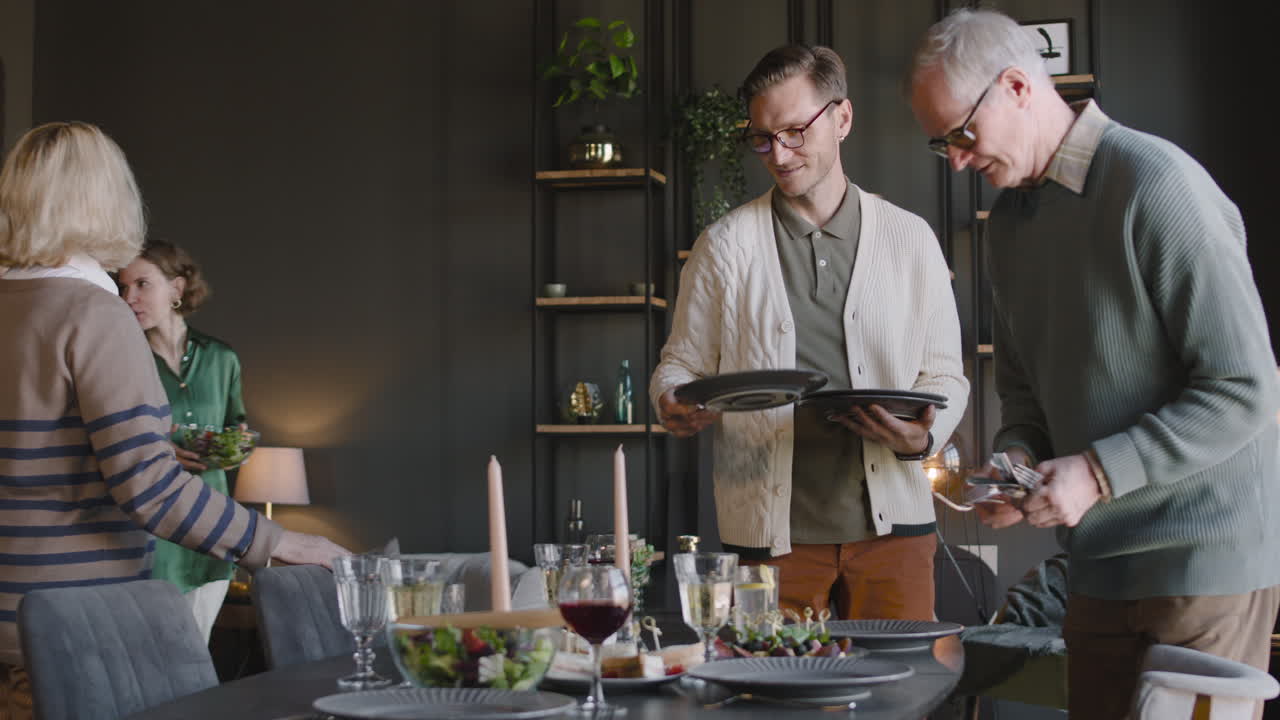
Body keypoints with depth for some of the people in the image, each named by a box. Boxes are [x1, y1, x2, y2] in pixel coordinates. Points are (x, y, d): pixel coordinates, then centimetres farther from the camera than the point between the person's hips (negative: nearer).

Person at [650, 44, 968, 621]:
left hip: (892, 520, 1)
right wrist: (675, 402, -12)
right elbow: (682, 363, 11)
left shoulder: (909, 238, 8)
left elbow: (945, 373, 10)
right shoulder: (724, 245, 7)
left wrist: (922, 436, -10)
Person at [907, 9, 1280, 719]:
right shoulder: (1010, 214, 12)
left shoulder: (1155, 186, -15)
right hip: (1098, 565, 7)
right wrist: (1016, 457, 0)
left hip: (1204, 560, -7)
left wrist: (1097, 471, -20)